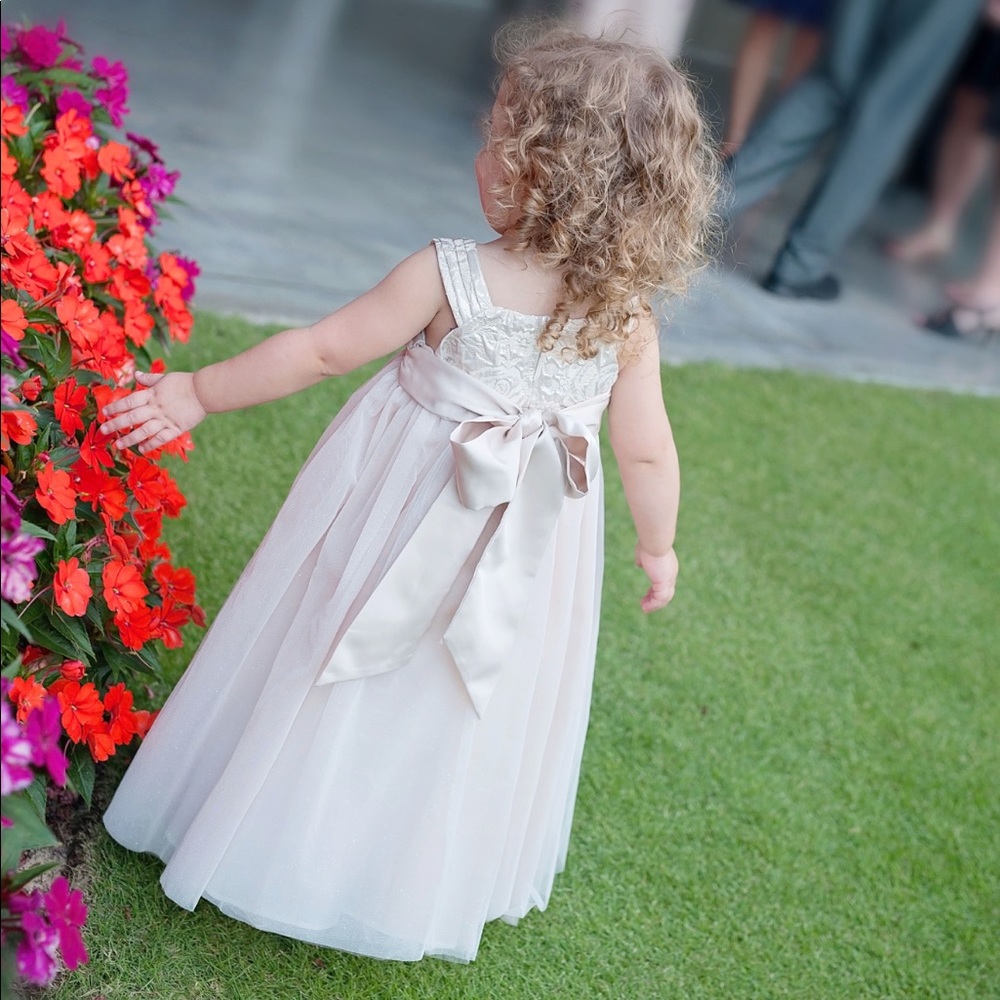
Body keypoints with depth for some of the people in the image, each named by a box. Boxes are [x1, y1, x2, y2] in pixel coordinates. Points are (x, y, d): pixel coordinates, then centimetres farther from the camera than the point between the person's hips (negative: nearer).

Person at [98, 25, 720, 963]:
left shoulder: (447, 275, -23)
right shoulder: (629, 319, -15)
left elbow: (319, 350, -15)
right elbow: (647, 454, -8)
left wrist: (196, 394, -3)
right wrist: (657, 546, 11)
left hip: (398, 508, -3)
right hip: (528, 549, 3)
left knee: (337, 679, 19)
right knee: (463, 707, 23)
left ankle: (278, 836, 38)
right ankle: (417, 877, 42)